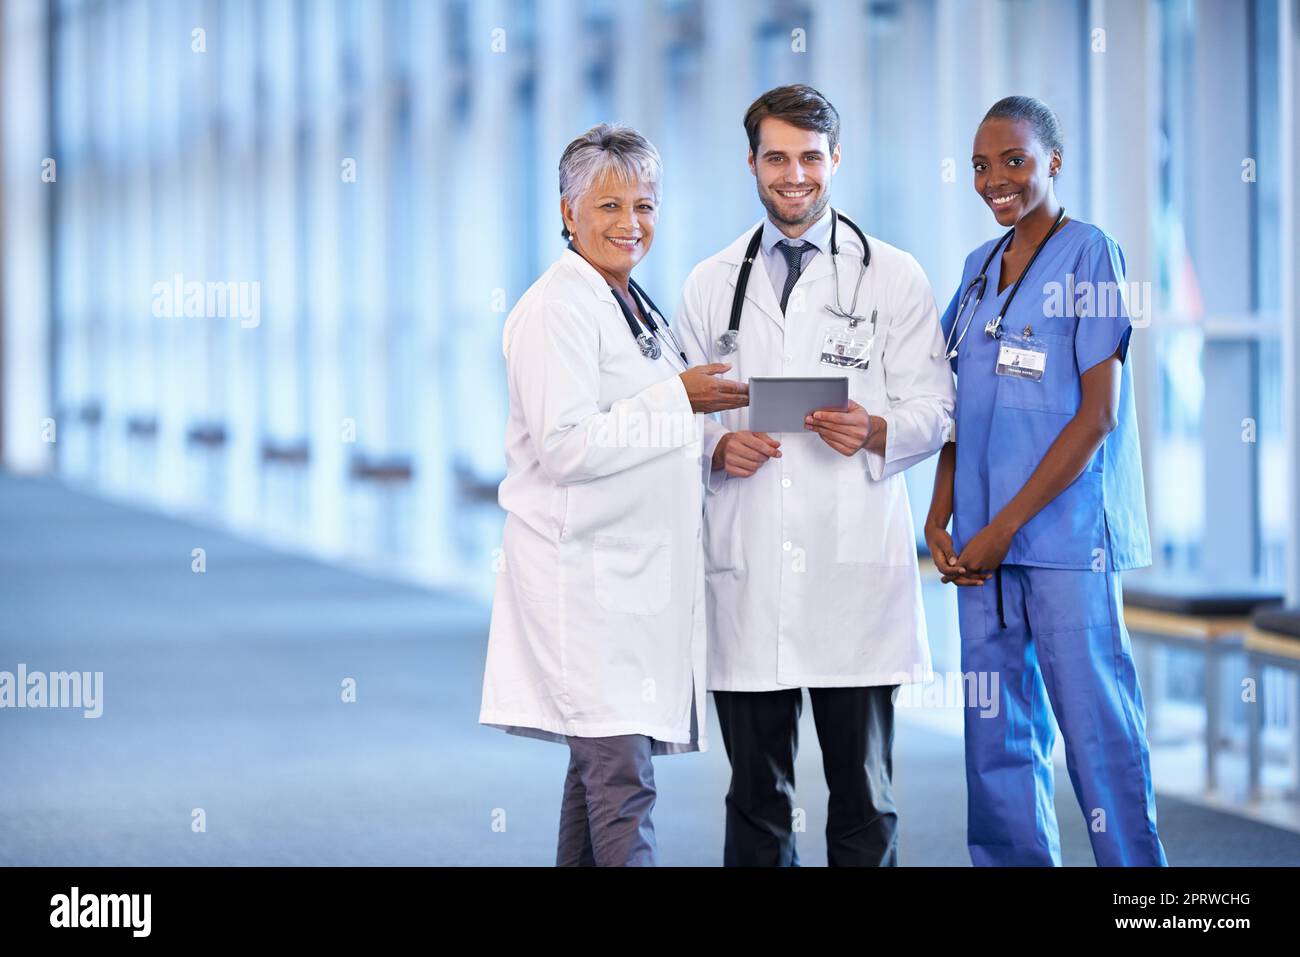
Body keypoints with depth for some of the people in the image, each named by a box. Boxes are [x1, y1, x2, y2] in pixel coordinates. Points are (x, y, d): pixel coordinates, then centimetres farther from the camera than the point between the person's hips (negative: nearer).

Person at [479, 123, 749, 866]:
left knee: (601, 769, 13)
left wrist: (716, 453, 11)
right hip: (586, 575, -9)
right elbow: (566, 447, -19)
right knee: (623, 782, -14)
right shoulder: (555, 310, -10)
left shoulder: (638, 308, 18)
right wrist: (677, 399, -15)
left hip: (643, 574, 9)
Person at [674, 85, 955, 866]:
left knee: (864, 794, 1)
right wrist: (717, 445, -7)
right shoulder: (710, 286, 14)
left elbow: (933, 409, 4)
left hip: (855, 568, -2)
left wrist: (875, 433, -17)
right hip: (745, 568, 2)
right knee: (756, 796, 5)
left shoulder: (894, 278, 8)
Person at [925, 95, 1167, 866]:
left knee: (1097, 726, -5)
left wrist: (1006, 525, -11)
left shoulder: (1091, 254, -4)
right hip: (984, 543, 6)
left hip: (1065, 534, -6)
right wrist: (940, 518, 2)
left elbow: (1098, 411, -9)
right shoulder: (980, 267, 15)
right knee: (997, 735, 7)